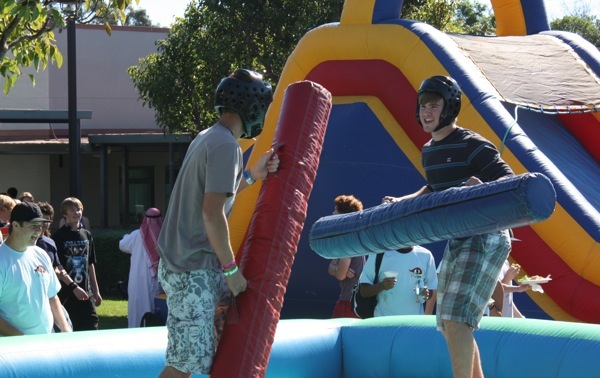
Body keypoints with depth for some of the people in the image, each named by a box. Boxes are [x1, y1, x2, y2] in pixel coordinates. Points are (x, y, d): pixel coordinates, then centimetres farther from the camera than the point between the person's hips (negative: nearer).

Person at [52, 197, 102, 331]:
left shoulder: (87, 235, 12)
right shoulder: (59, 236, -6)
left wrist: (96, 291, 15)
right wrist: (73, 287, -16)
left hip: (85, 293, 5)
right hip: (66, 294, -5)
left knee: (91, 328, 2)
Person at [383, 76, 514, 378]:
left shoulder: (472, 145, -14)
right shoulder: (429, 151, 12)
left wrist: (483, 187, -39)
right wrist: (400, 202, 21)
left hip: (486, 239, -9)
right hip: (456, 240, 9)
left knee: (456, 319, -20)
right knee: (449, 323, 12)